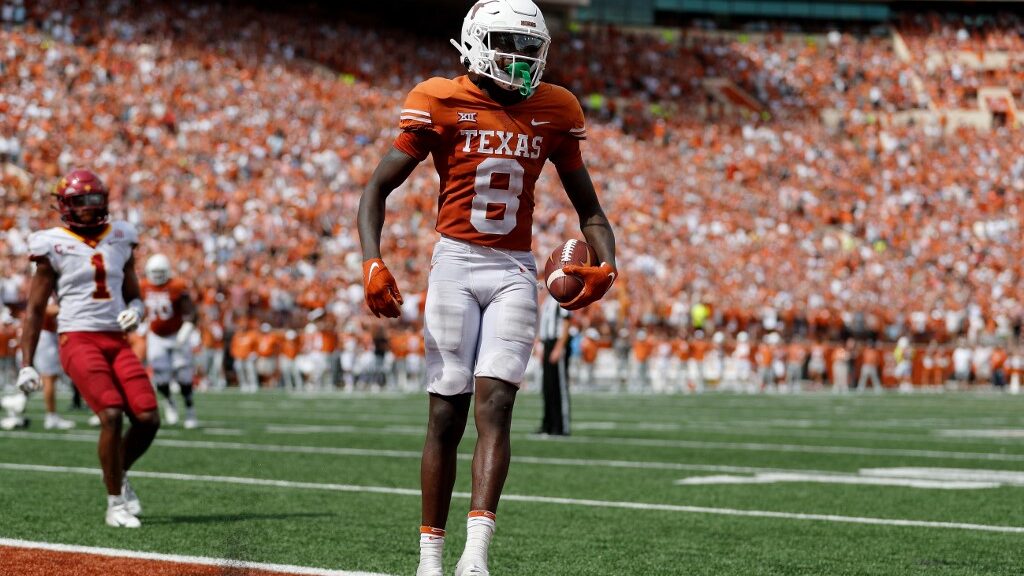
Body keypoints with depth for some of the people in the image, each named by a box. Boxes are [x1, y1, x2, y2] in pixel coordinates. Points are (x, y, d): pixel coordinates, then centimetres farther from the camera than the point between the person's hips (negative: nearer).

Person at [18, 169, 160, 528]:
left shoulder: (120, 240, 14)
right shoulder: (54, 245, 1)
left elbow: (133, 295, 24)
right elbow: (35, 310, 5)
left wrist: (135, 311, -1)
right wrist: (26, 364, 1)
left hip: (117, 341, 5)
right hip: (79, 340, -5)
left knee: (148, 419, -8)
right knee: (112, 414, -21)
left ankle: (118, 474, 22)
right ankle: (115, 503, -8)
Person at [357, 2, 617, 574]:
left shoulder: (553, 111, 7)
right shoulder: (442, 103, -3)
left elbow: (589, 207, 14)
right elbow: (377, 189, -1)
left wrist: (606, 265, -5)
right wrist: (373, 263, -16)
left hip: (515, 273, 2)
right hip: (456, 263, -2)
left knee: (494, 406, -13)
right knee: (447, 414, 0)